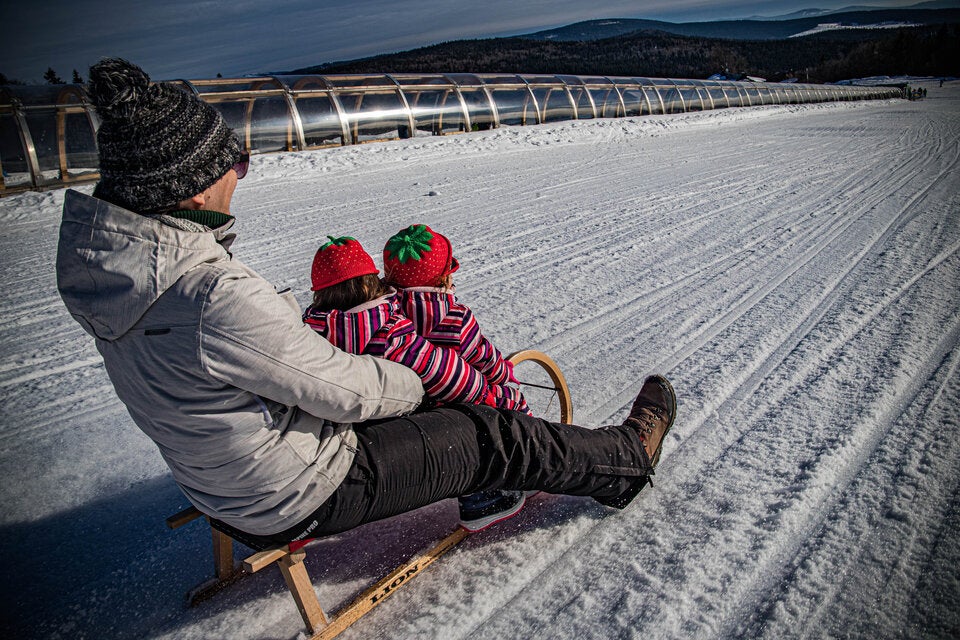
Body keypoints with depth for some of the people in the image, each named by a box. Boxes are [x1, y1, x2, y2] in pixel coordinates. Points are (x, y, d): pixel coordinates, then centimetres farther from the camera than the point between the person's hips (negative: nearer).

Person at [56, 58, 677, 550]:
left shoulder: (107, 257, -7)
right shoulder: (220, 298, -38)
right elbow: (345, 392, -26)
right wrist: (419, 382, -8)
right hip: (302, 498, -9)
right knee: (497, 436, 1)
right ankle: (627, 458, 26)